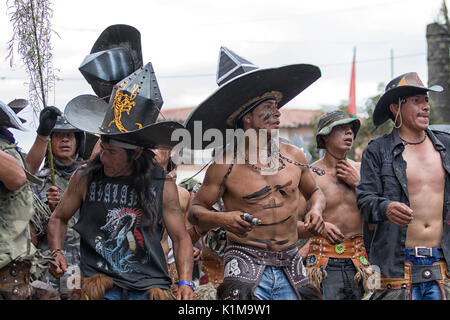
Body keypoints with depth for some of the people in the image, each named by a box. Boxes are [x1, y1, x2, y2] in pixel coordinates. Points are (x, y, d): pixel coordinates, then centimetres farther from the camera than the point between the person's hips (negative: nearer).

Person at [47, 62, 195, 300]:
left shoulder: (164, 187, 3)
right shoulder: (85, 178, 5)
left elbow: (180, 238, 9)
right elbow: (58, 218, 19)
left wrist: (185, 283, -3)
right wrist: (56, 253, 3)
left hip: (150, 287, 1)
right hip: (98, 284, 0)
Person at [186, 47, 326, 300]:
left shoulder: (294, 157, 7)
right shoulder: (225, 166, -4)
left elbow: (314, 191, 24)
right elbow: (196, 210, 2)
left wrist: (316, 209, 2)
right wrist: (222, 219, -18)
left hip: (290, 268, 4)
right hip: (245, 262, -4)